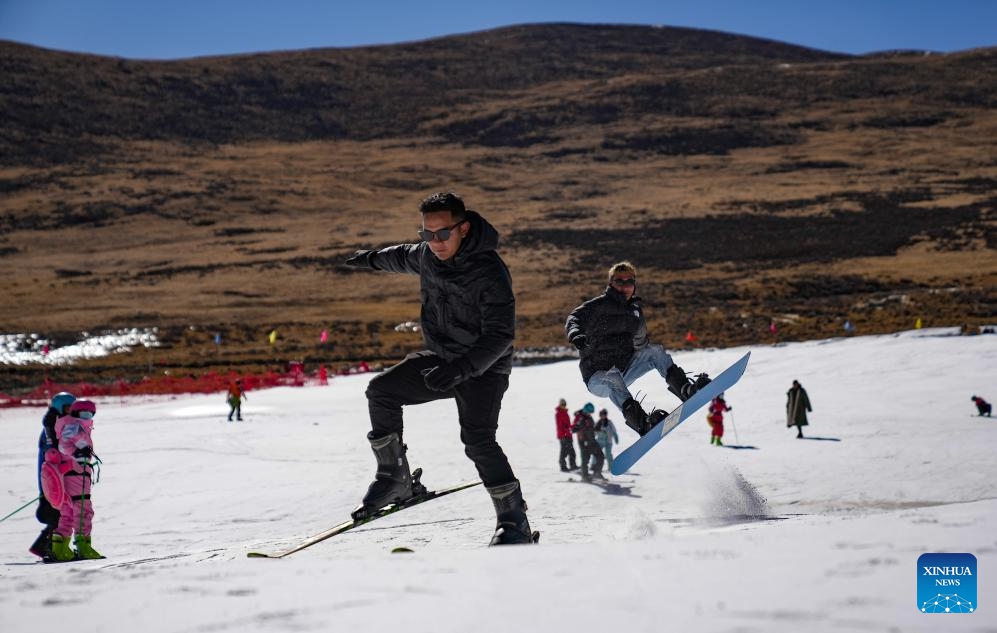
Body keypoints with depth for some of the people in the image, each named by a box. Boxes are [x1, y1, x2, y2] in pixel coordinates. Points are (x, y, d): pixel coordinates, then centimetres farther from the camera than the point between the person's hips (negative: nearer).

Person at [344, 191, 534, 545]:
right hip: (441, 358, 7)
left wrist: (462, 367, -44)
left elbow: (500, 336, -31)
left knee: (477, 438, -24)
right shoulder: (428, 254, -4)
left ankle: (514, 523, -18)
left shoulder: (490, 273, -25)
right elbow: (406, 257, 23)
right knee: (382, 390, -6)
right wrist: (373, 258, 40)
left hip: (483, 369, -7)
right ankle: (394, 477, 6)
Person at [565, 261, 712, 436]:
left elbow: (641, 343, 24)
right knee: (613, 378, -39)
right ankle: (641, 423, -54)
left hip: (624, 372, 6)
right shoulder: (599, 305, -8)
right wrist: (575, 334, -48)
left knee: (655, 351, -11)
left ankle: (685, 389, -26)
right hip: (597, 377, -6)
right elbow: (575, 318, -26)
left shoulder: (635, 310, 12)